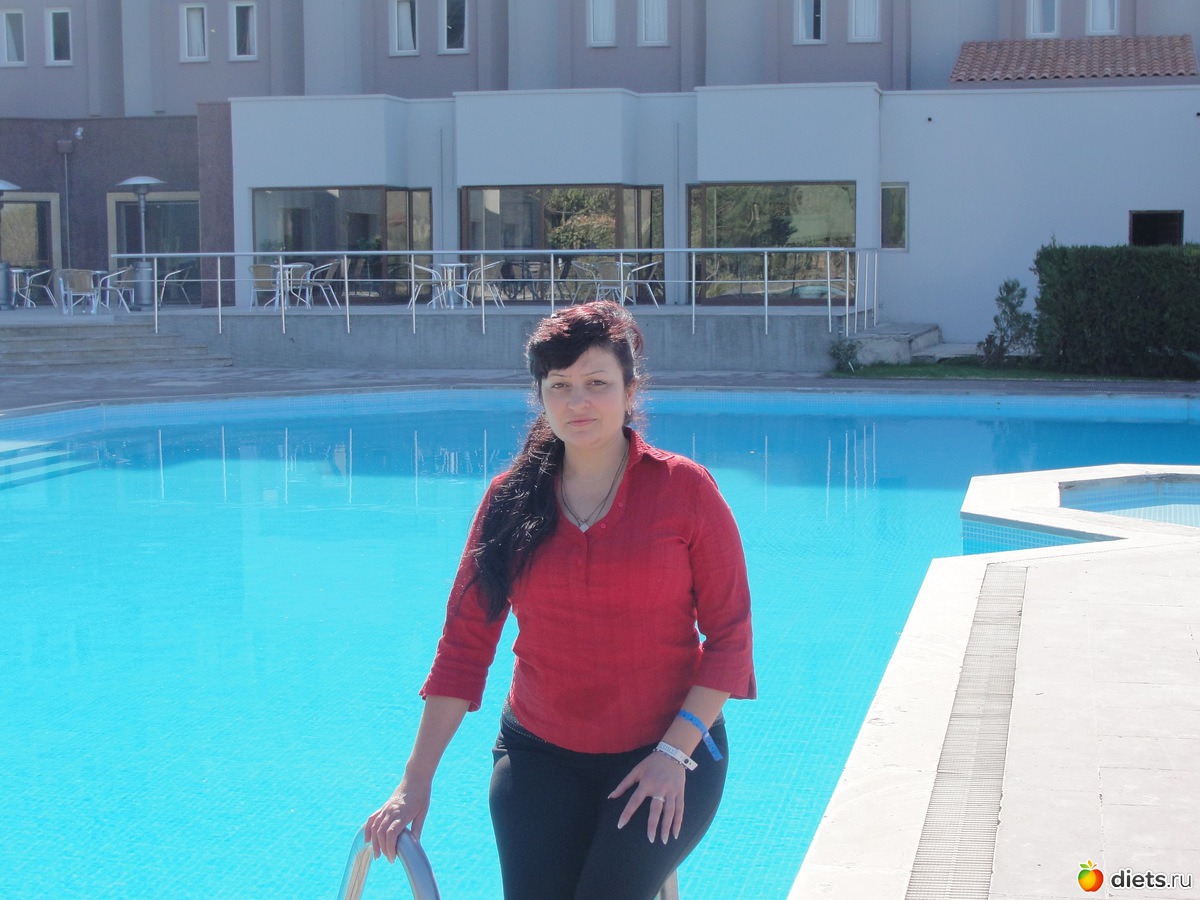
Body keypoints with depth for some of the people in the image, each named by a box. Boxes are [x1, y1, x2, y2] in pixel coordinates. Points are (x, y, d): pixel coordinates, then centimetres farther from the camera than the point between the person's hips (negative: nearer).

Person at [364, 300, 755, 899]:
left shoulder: (684, 489, -6)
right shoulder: (510, 498, 1)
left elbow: (729, 635, -3)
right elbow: (463, 642, 1)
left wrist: (675, 753, -12)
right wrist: (416, 783, -2)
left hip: (666, 755, -2)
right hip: (540, 757, 2)